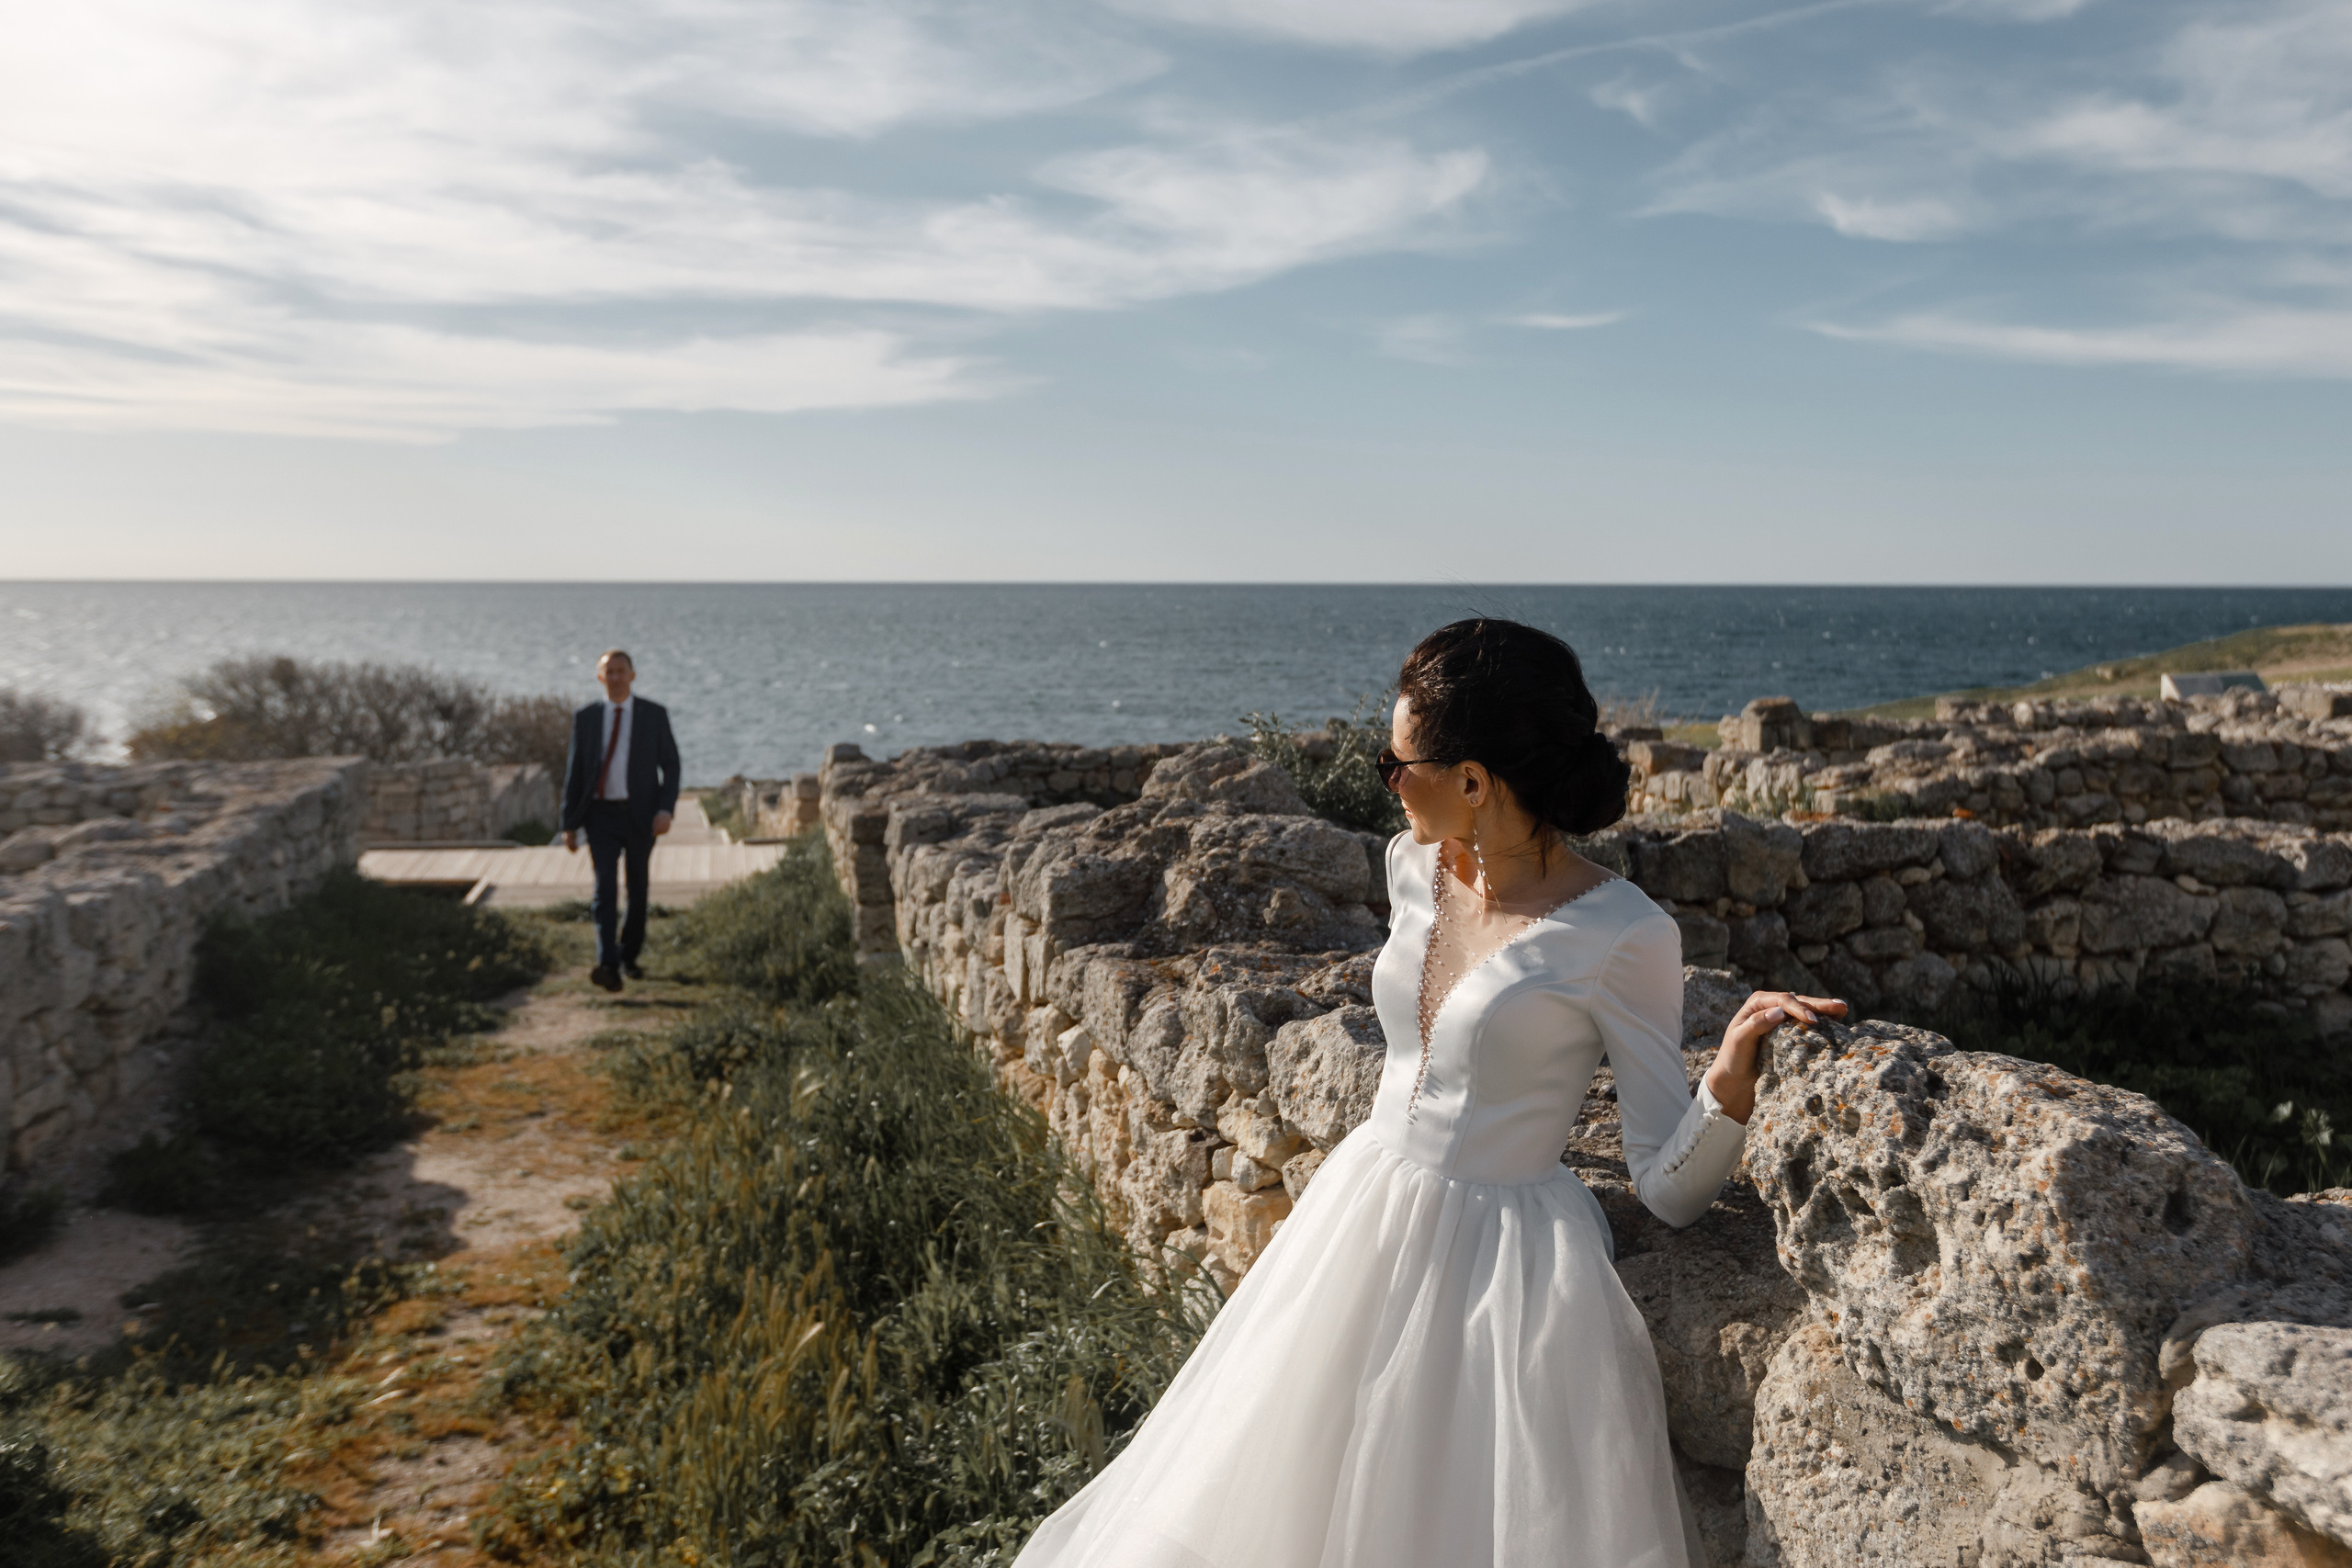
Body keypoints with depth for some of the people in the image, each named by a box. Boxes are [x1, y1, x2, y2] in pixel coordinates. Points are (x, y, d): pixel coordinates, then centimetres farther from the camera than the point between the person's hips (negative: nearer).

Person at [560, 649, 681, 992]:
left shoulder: (655, 715, 2)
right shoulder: (585, 718, 5)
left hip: (641, 815, 0)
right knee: (605, 888, -13)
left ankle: (629, 957, 26)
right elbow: (574, 771, 9)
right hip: (601, 814, 0)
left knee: (637, 890, 9)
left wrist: (666, 809, -12)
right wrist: (570, 823, 5)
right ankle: (608, 965, -22)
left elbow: (671, 765, 2)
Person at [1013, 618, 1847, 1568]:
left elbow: (1672, 1193, -14)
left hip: (1502, 1266, -6)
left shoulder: (1623, 938, -19)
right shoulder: (1413, 866, 0)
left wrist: (1733, 1073, -32)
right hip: (1361, 1233, 7)